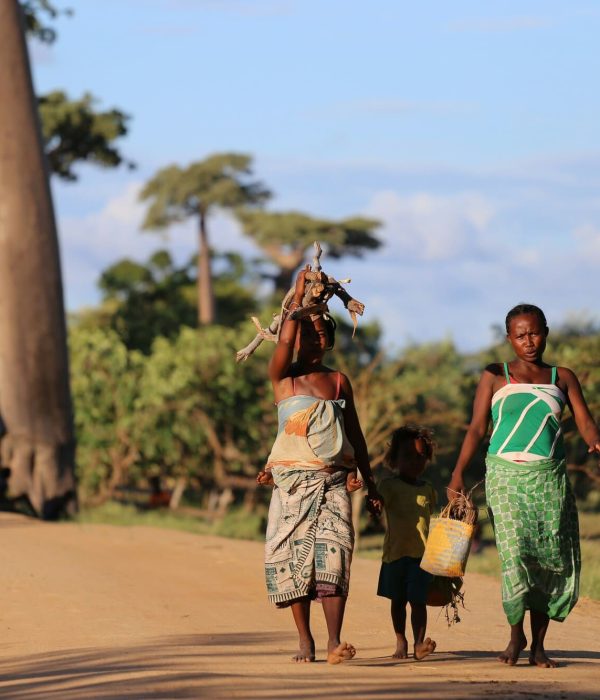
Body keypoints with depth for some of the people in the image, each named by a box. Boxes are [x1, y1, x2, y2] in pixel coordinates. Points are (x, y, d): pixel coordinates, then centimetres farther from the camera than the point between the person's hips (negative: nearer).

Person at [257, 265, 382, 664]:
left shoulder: (339, 381, 13)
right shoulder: (283, 376, 6)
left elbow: (355, 434, 17)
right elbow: (285, 343, -16)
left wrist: (370, 484, 15)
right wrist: (299, 297, -10)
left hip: (333, 481, 1)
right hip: (292, 480, -1)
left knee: (333, 553, -15)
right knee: (293, 556, -3)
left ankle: (334, 641, -23)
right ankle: (305, 640, 8)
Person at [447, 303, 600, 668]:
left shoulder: (562, 377, 13)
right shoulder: (495, 377, 9)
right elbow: (477, 429, 4)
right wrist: (458, 474, -8)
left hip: (550, 478, 2)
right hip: (507, 475, -2)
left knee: (552, 559, -2)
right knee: (515, 554, -14)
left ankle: (538, 644, 8)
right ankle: (516, 635, 4)